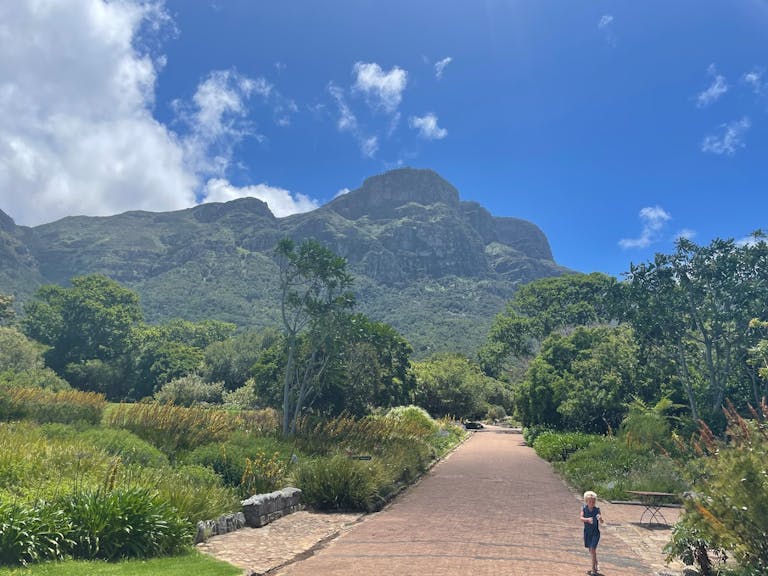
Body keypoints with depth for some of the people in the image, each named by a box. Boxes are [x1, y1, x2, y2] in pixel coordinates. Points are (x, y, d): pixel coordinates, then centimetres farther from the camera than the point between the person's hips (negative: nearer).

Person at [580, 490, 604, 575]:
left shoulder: (597, 510, -12)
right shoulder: (584, 508, -8)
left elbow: (601, 522, -16)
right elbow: (581, 518, -19)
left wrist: (600, 519, -39)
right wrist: (587, 519, -39)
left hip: (595, 532, -3)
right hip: (587, 532, 3)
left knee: (593, 549, -12)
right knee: (591, 550, 16)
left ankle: (594, 569, -4)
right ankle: (596, 565, 39)